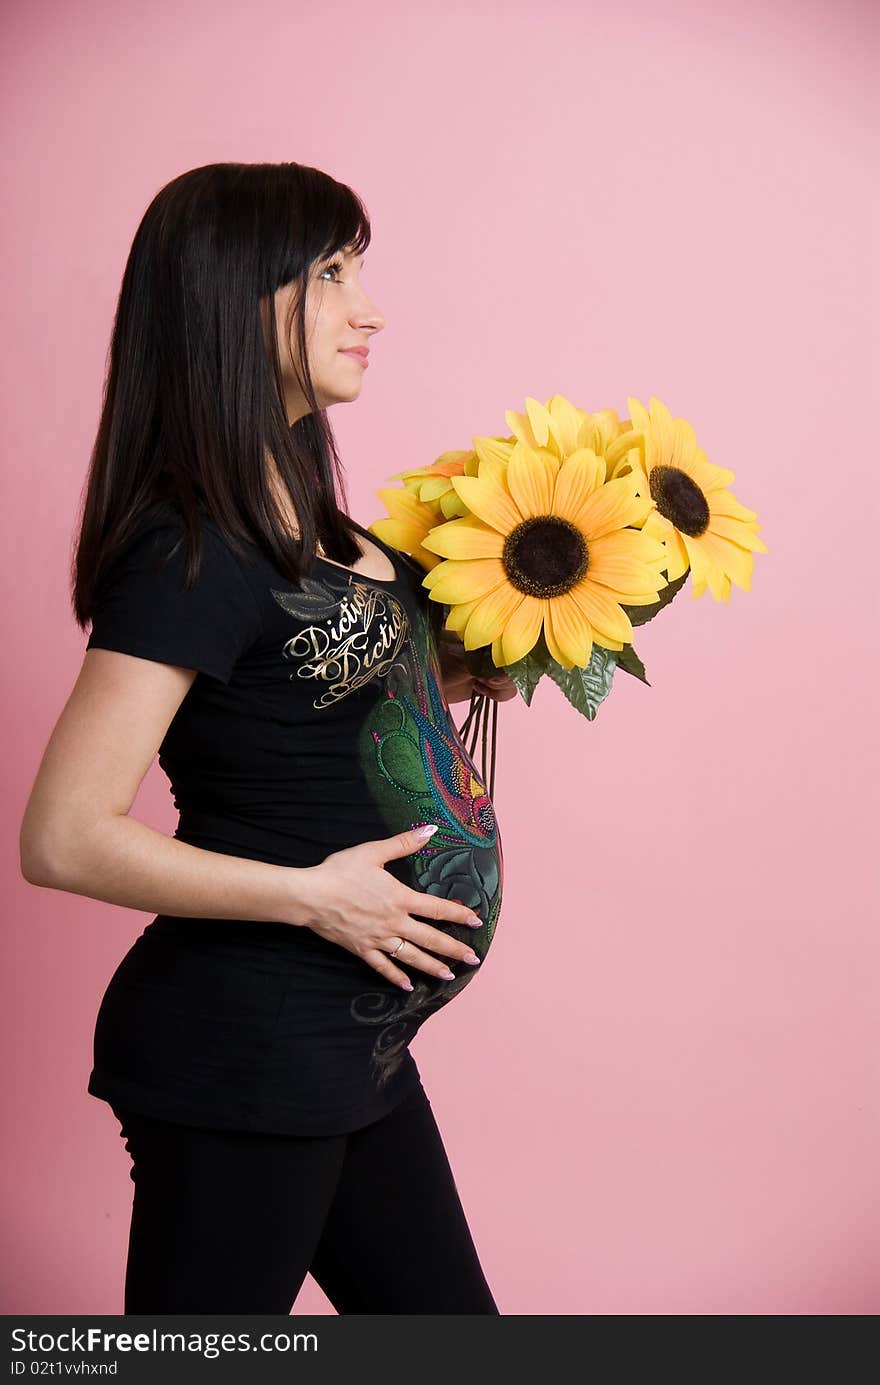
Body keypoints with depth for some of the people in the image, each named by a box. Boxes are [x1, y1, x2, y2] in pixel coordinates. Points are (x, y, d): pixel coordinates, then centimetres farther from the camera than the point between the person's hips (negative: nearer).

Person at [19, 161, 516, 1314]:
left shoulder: (294, 514, 8)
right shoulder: (193, 550, -21)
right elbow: (66, 839, -23)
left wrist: (458, 669, 5)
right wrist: (311, 894, -20)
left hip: (349, 1043, 9)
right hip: (245, 1050, -9)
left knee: (445, 1327, 21)